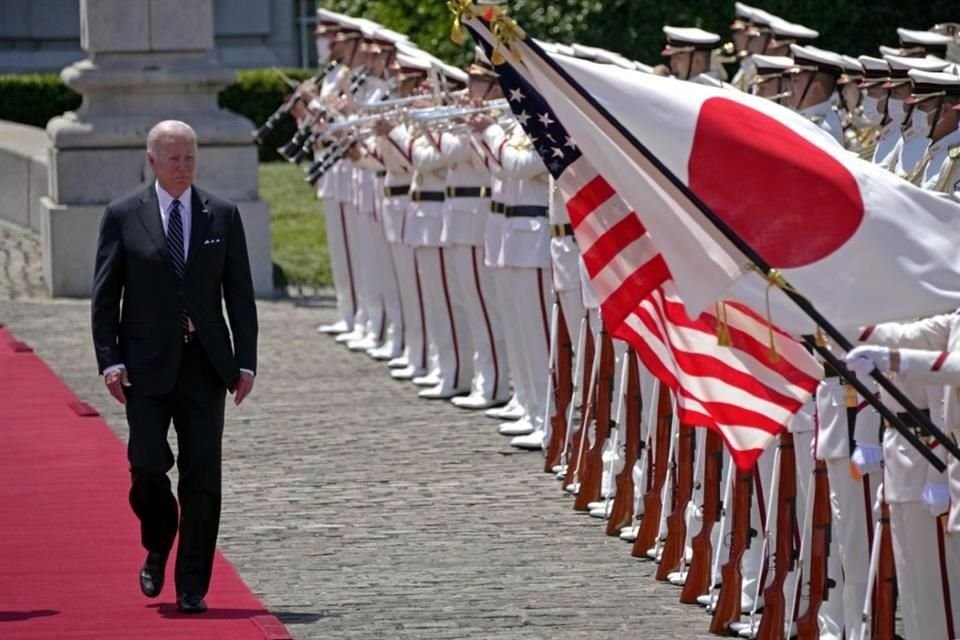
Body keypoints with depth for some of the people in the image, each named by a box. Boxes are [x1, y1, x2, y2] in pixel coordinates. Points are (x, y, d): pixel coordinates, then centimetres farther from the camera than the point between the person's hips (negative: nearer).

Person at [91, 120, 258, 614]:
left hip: (204, 363, 1)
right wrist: (110, 361, -8)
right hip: (147, 364, -1)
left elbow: (239, 294, 7)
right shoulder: (123, 216, 2)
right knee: (148, 464, -9)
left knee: (202, 474, -2)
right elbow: (104, 295, 1)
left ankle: (192, 588, 4)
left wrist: (246, 362, 0)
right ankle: (157, 547, 21)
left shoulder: (223, 216, 6)